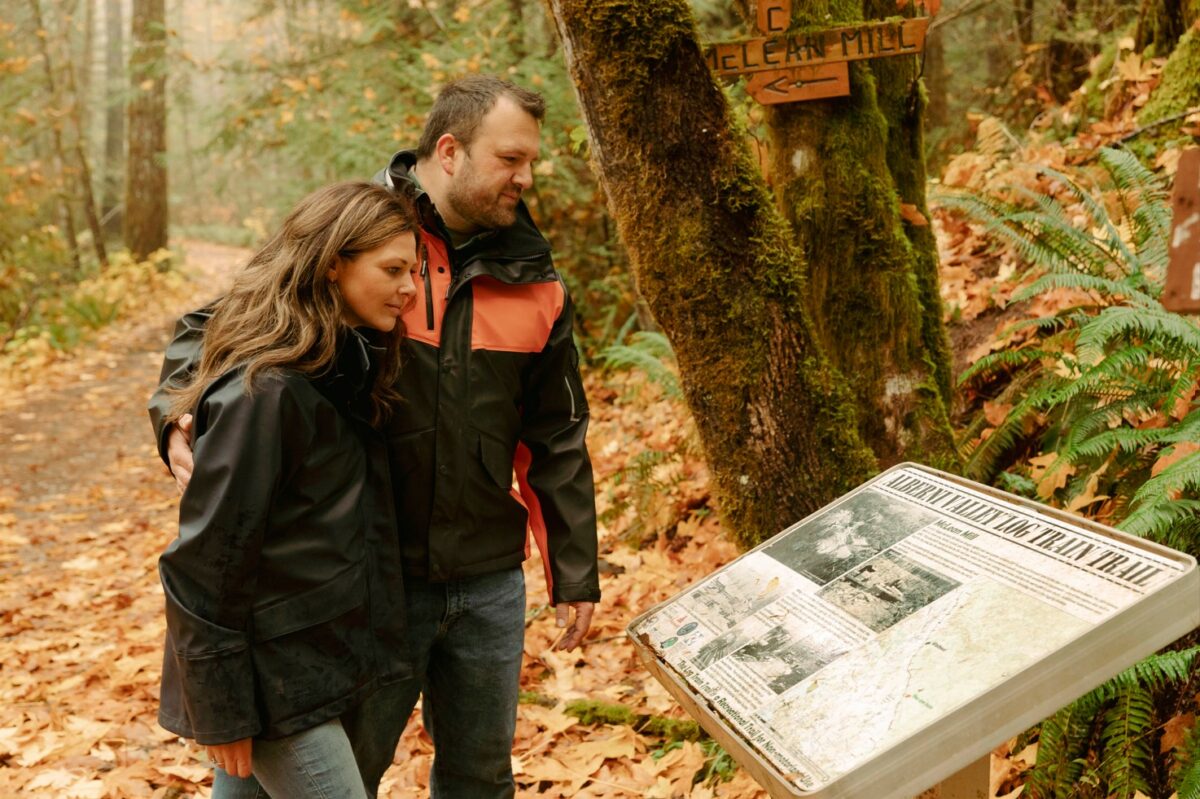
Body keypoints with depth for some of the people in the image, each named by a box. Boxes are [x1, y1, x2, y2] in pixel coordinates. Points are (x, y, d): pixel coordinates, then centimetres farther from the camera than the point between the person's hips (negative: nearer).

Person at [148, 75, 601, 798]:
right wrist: (179, 416, -21)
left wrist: (576, 574, 11)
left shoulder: (534, 281, 4)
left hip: (490, 584, 4)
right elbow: (211, 329, -1)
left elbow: (557, 441, 10)